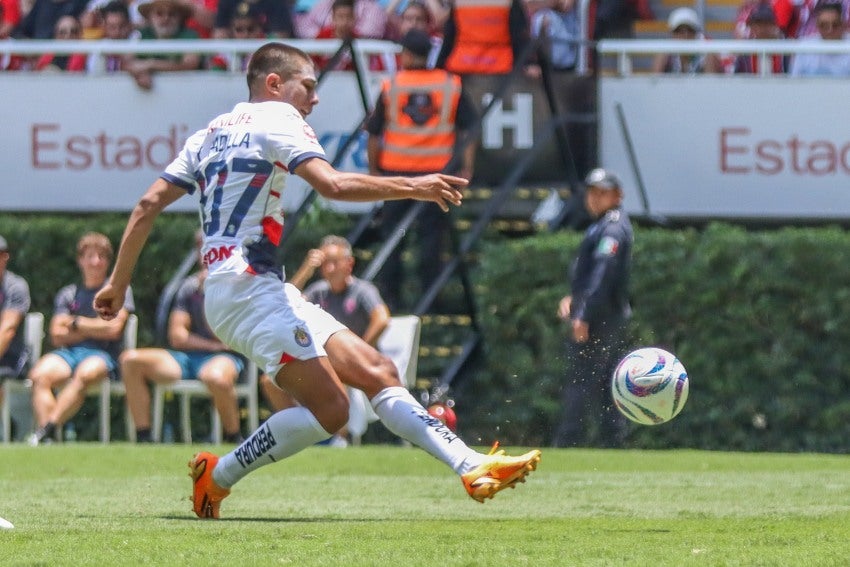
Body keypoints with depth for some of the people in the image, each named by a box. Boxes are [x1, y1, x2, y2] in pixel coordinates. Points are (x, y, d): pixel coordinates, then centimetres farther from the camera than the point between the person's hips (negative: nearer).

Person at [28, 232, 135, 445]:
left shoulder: (119, 290, 13)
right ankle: (45, 435, -45)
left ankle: (48, 428, -48)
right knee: (40, 374, -32)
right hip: (68, 352, 3)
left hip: (103, 355, -3)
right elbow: (57, 335, 8)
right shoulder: (68, 294, 21)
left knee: (85, 373, -40)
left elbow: (113, 329, -1)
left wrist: (76, 323, 7)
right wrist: (95, 328, 1)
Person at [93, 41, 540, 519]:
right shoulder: (275, 117, -1)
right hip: (249, 285, -10)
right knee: (329, 411, -16)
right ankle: (218, 478, -4)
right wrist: (412, 187, -11)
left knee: (378, 373, 1)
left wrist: (118, 283, 20)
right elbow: (332, 184, -17)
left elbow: (149, 205, 17)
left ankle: (472, 467, -8)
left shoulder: (210, 134, 23)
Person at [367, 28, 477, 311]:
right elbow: (469, 127, 3)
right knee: (432, 232, 4)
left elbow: (374, 133, 1)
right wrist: (466, 167, 7)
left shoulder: (391, 86, -2)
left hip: (396, 170, -1)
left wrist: (373, 169, 11)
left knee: (392, 233, 9)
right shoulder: (451, 85, 1)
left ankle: (389, 295, 11)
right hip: (437, 170, 1)